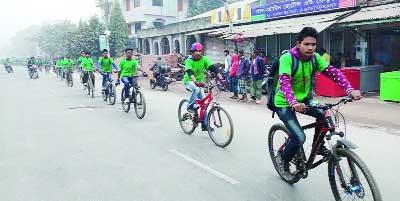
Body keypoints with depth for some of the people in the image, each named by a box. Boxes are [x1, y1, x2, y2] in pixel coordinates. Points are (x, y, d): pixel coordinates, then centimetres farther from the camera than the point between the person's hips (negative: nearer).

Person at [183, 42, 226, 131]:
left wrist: (221, 79, -34)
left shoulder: (204, 59, -12)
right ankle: (190, 106, -15)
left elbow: (214, 68, -20)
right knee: (196, 89, -38)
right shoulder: (189, 61, -20)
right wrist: (196, 82, -54)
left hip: (199, 82, 4)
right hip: (189, 81, -4)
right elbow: (190, 72, -36)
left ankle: (204, 125, 8)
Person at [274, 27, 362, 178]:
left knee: (324, 115, -18)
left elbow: (333, 72, -13)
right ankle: (282, 160, 12)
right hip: (285, 104, -6)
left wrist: (350, 90, -28)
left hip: (303, 99, 6)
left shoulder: (315, 58, -5)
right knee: (299, 137, -17)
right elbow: (284, 82, -36)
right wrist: (293, 103, -52)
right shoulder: (287, 58, -23)